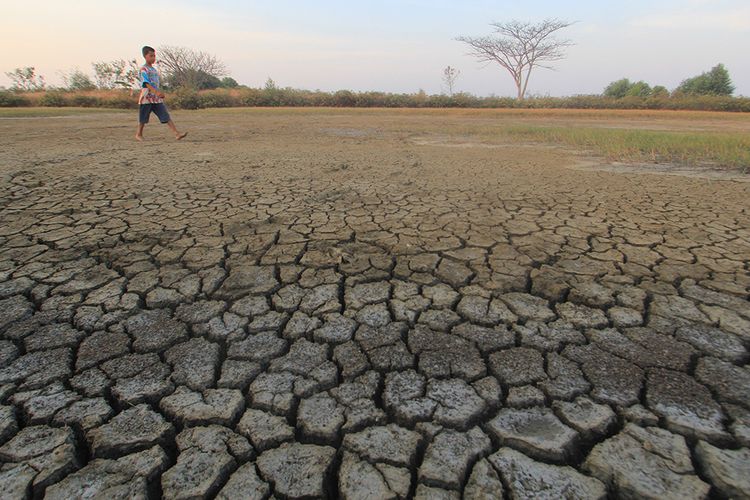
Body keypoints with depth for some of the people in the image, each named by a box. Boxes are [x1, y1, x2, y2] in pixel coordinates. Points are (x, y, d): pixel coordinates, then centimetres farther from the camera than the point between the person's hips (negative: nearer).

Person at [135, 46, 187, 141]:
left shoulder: (154, 70, 16)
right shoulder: (144, 69, -9)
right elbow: (146, 83, -22)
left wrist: (160, 93, 16)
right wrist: (156, 92, -33)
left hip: (156, 98, 6)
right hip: (146, 98, -6)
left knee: (166, 116, -7)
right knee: (143, 119, 5)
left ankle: (177, 133, -16)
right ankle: (139, 134, 21)